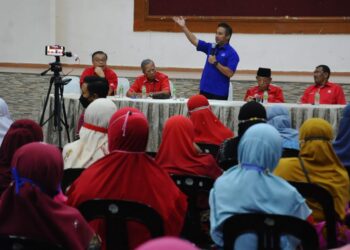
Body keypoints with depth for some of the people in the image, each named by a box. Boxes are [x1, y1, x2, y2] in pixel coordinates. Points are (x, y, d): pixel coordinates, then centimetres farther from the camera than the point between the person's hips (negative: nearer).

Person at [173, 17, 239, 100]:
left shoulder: (232, 54, -7)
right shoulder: (210, 47, 10)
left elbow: (229, 73, -16)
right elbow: (195, 41, 7)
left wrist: (215, 63, -17)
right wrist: (183, 27, 0)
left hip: (220, 93, -6)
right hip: (204, 90, 6)